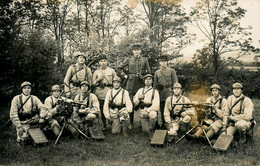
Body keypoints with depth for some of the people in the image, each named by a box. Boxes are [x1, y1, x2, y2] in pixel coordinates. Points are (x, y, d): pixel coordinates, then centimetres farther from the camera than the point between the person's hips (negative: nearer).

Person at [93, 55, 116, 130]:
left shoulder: (112, 70, 10)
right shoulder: (96, 72, 11)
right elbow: (93, 83, 10)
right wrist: (98, 79, -7)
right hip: (100, 92, 1)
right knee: (102, 109, 2)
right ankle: (103, 124, 14)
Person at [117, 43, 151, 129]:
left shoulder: (145, 60, 8)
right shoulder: (129, 60, 8)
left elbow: (148, 73, 10)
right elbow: (119, 68, 14)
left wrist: (142, 76, -4)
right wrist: (125, 75, 5)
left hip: (141, 84, 0)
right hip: (131, 84, 0)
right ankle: (131, 123, 10)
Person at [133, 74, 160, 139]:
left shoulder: (155, 91, 0)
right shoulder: (140, 90, 10)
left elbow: (156, 106, -11)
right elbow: (135, 103, 5)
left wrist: (147, 110, -24)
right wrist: (139, 99, -14)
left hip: (151, 110, -2)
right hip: (142, 111, 2)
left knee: (153, 114, -36)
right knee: (146, 130, -13)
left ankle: (151, 130, -10)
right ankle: (149, 131, 24)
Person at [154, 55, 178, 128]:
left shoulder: (171, 71, 7)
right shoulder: (157, 72, 15)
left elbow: (175, 82, 5)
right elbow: (155, 84, 17)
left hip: (169, 91, -2)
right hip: (160, 91, 2)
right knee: (161, 108, 3)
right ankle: (161, 123, 9)